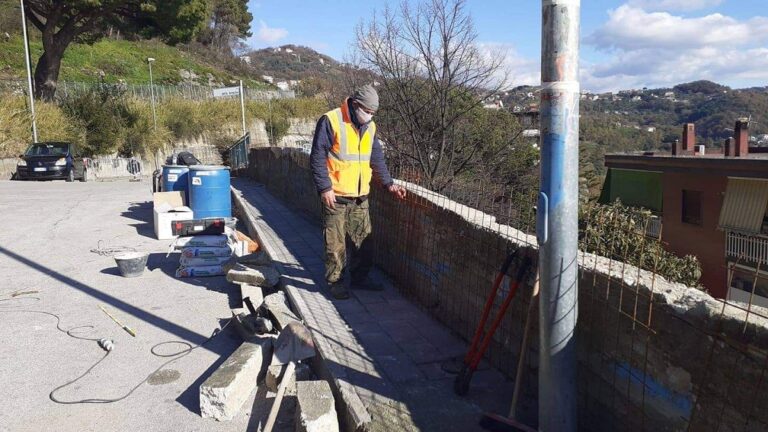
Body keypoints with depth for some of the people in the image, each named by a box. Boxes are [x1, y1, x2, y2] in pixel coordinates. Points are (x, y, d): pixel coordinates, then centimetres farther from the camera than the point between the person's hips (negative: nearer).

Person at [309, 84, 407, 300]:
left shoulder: (370, 127, 10)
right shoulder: (330, 121, -11)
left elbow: (377, 159, 17)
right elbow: (317, 157, -12)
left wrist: (389, 184, 8)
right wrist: (325, 188, -17)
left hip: (360, 196, 6)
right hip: (336, 195, -6)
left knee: (363, 240, 12)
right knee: (335, 242, 1)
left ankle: (360, 278, 26)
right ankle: (335, 281, 15)